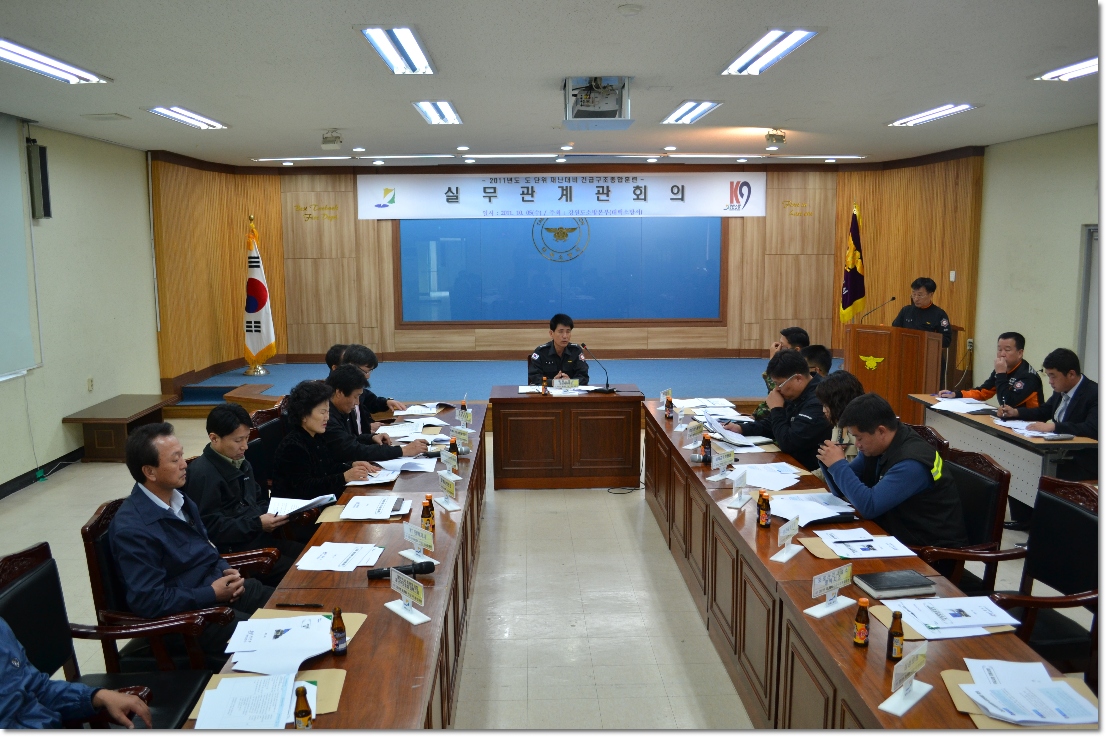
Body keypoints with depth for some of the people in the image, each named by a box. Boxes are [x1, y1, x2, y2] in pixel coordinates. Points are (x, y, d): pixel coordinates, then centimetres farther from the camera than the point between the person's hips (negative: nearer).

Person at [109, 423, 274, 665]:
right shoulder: (132, 529, -21)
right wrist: (213, 593, -18)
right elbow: (149, 601, -22)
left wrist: (226, 570, 1)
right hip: (187, 614, -8)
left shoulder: (178, 498, 4)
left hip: (218, 585, 8)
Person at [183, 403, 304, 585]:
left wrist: (272, 512, 1)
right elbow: (210, 529, -20)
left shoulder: (241, 463, 13)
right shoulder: (201, 474, -16)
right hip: (229, 551, -9)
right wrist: (257, 524, -20)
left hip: (255, 537, 9)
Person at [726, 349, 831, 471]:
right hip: (791, 462, 8)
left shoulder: (817, 402, -25)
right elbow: (772, 425, 18)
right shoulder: (795, 396, 5)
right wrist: (742, 428, 4)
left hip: (811, 472, -8)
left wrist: (776, 409, -14)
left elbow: (788, 443, -25)